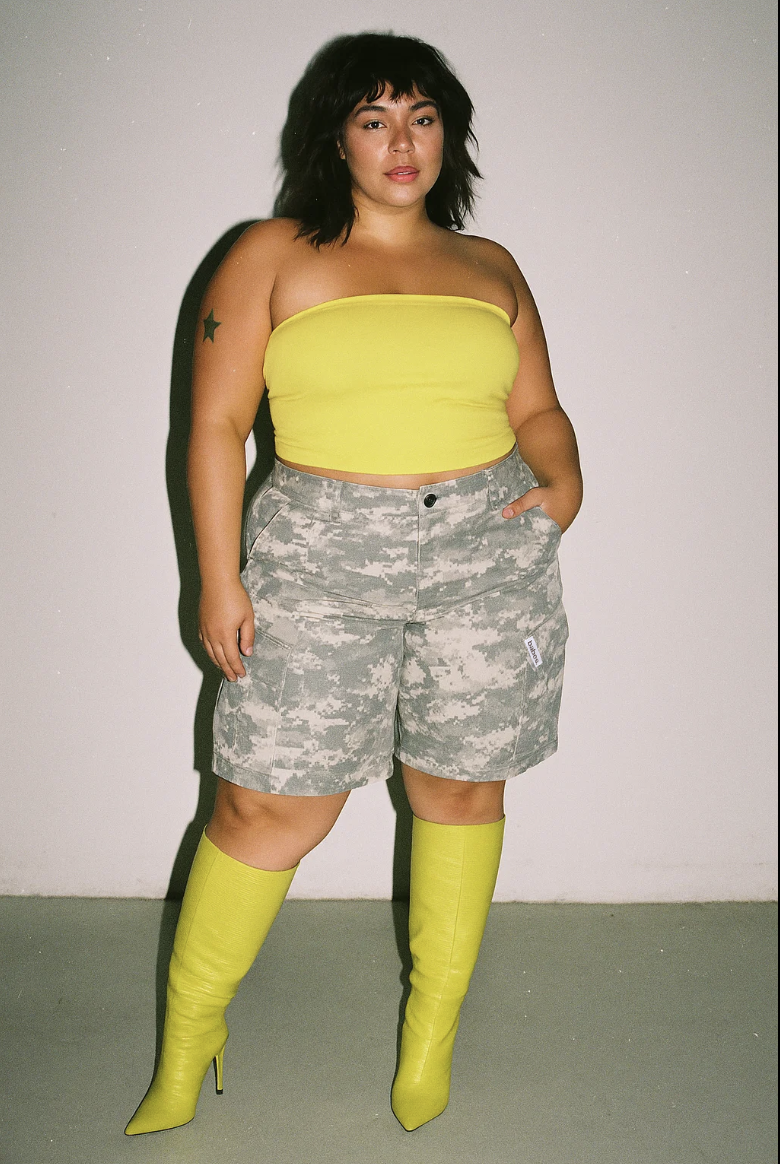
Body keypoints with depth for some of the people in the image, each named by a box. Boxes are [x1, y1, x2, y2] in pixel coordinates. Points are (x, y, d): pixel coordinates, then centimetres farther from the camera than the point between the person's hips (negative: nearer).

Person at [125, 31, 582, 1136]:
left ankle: (433, 1032, 30)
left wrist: (564, 478, -5)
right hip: (320, 558, -2)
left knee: (460, 788, 10)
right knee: (273, 805, -1)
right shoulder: (272, 257, 3)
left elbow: (537, 408, 16)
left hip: (487, 551, 3)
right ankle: (190, 1030, 23)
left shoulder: (490, 268, 13)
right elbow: (217, 427, 0)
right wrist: (219, 579, -6)